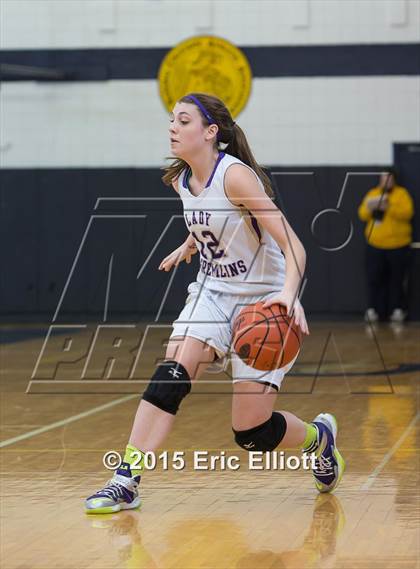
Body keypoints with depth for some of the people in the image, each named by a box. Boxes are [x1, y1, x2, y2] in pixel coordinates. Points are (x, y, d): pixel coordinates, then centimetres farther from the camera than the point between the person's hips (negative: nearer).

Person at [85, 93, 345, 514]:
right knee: (171, 375, -20)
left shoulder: (236, 175, -23)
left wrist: (289, 293, -44)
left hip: (264, 301, -6)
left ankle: (319, 438, 27)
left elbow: (293, 246, -29)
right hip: (214, 292, 6)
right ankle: (126, 482, -19)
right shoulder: (181, 180, 0)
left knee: (250, 434, -5)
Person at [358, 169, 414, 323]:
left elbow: (407, 212, -16)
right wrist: (369, 208, -14)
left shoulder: (401, 194, -1)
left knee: (396, 280, 1)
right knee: (374, 279, 0)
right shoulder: (372, 193, 11)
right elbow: (362, 214, 8)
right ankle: (373, 310, 4)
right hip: (375, 245, 3)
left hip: (397, 246, -3)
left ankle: (398, 310, 8)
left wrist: (388, 206, -26)